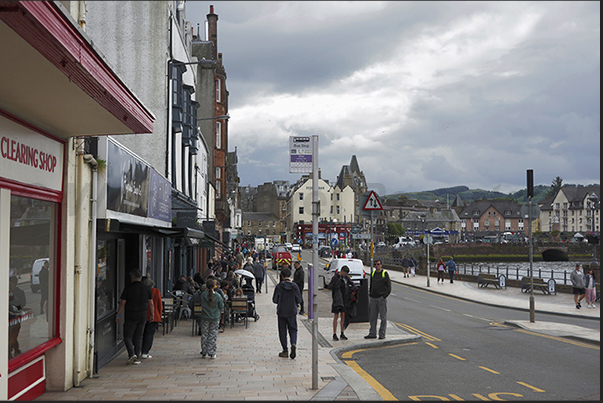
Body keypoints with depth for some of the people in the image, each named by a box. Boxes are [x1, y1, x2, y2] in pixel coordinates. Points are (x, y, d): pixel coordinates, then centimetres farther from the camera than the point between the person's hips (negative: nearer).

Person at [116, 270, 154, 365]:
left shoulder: (128, 288, -7)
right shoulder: (146, 288, 3)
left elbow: (122, 303, -6)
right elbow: (151, 304, 6)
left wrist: (118, 315, 3)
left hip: (130, 316, -3)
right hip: (142, 316, 3)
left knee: (127, 337, 4)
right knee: (138, 337, 10)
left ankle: (131, 354, -16)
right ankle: (136, 358, 8)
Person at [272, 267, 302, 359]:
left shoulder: (279, 286, -10)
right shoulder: (295, 286, -5)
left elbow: (275, 300, -8)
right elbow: (299, 300, -3)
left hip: (281, 312, -1)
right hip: (292, 312, 1)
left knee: (282, 331, 8)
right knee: (293, 330, 11)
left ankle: (285, 351, 10)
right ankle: (293, 344, -15)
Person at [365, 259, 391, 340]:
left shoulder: (385, 274, -3)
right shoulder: (373, 273, 13)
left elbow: (389, 287, -5)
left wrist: (384, 296, -12)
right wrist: (370, 294, 11)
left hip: (381, 298, -5)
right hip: (373, 298, 5)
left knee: (383, 317, -1)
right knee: (372, 317, 7)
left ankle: (382, 334, 4)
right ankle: (372, 333, 14)